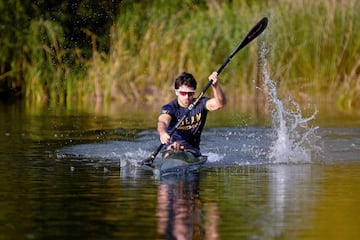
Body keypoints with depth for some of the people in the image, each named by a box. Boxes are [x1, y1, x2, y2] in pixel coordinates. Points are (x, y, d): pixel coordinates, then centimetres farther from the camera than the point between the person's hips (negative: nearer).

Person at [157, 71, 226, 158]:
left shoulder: (200, 104, 0)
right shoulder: (169, 108, -9)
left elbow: (220, 103, -17)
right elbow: (163, 122, -30)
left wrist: (215, 86, -37)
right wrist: (163, 134, -55)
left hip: (193, 150, 3)